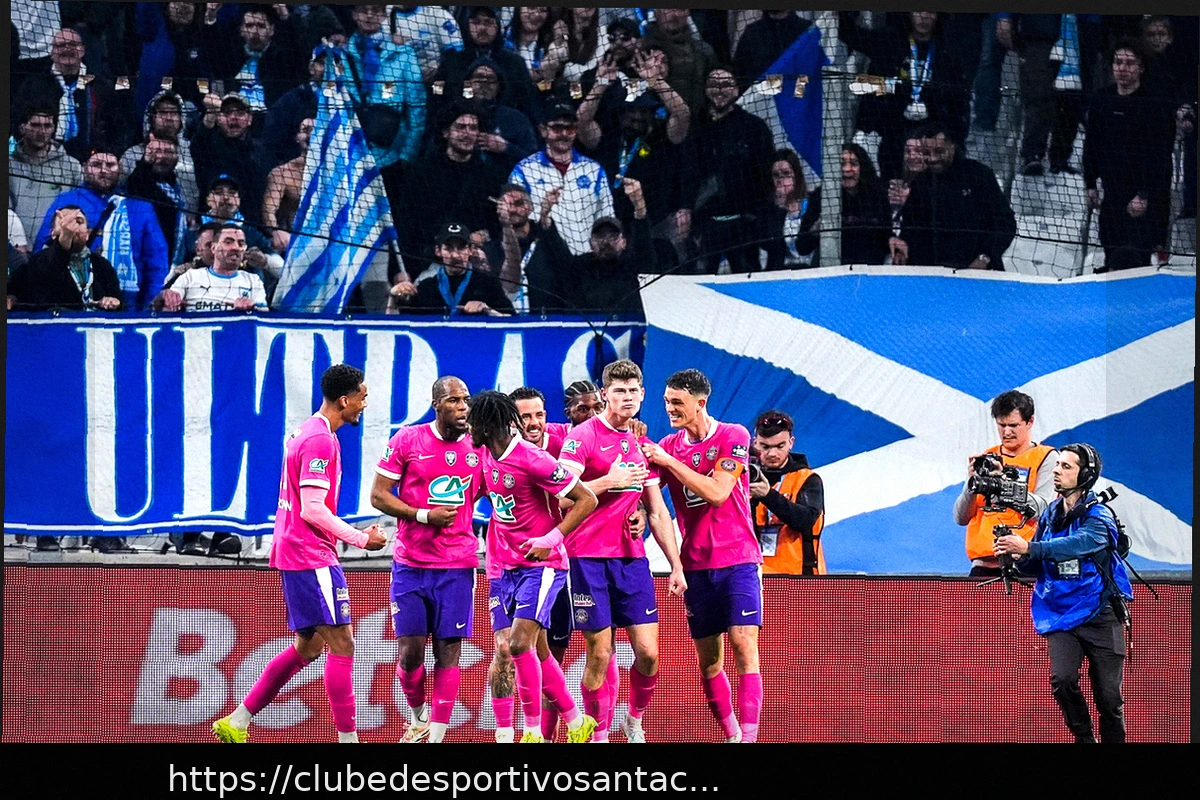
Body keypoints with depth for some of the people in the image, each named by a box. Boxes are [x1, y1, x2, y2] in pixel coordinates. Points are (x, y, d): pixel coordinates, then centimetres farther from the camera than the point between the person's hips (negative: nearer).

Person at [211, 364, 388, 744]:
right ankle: (347, 737, -8)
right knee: (342, 644, -8)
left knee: (307, 645, 15)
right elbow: (313, 510, -21)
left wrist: (352, 533, 20)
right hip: (312, 556, -10)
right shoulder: (321, 441, -16)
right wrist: (361, 538, -14)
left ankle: (237, 722, 16)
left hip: (293, 554, 10)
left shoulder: (305, 433, 15)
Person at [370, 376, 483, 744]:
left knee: (448, 651, -2)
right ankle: (418, 715, 25)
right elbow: (378, 495, -3)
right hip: (411, 564, -1)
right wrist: (424, 516, -14)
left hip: (457, 565, 1)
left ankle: (436, 736, 3)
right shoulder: (407, 439, -3)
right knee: (410, 652, -2)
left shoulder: (478, 446, 4)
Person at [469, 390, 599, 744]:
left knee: (520, 642, -19)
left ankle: (533, 732, -12)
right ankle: (576, 722, 21)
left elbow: (586, 499, -16)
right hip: (507, 566, 8)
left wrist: (551, 539, -21)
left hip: (541, 565, -8)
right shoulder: (487, 455, 5)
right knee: (537, 651, 7)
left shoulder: (532, 459, -19)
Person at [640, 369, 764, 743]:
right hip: (696, 564, 5)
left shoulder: (733, 437, -5)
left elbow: (716, 493, -16)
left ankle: (748, 736, -18)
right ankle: (731, 734, 13)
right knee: (708, 658, 4)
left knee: (744, 646, -14)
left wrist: (669, 461, -14)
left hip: (738, 560, -5)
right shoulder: (668, 445, 8)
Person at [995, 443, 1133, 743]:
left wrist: (1029, 548, -36)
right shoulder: (1049, 515, 8)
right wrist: (1020, 558, -13)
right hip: (1061, 614, 3)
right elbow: (1035, 567, 10)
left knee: (1108, 696, -2)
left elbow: (1080, 543, -29)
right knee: (1062, 679, -19)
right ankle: (1084, 738, 0)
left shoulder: (1098, 516, -9)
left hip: (1100, 614, -3)